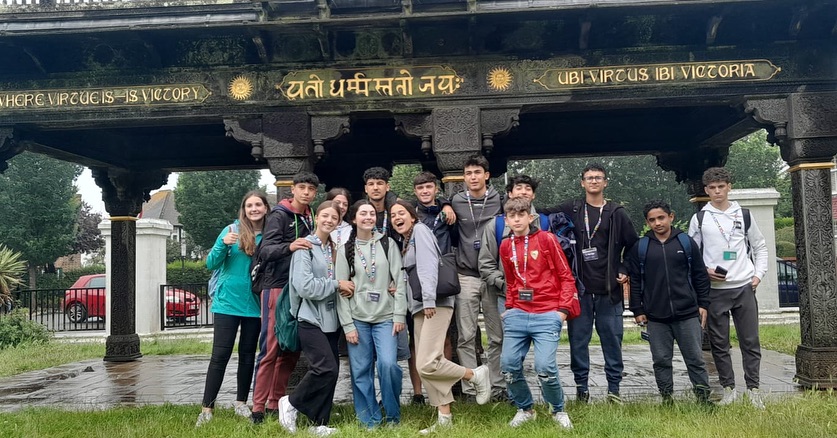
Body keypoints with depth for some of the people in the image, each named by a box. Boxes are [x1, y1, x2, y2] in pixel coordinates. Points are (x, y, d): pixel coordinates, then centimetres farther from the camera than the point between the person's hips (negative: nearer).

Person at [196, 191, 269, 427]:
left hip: (255, 305, 3)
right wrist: (223, 244, -22)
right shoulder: (232, 230, -4)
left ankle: (241, 403, 25)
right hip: (228, 302, -3)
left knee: (248, 355, 12)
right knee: (220, 355, -2)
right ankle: (207, 408, 5)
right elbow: (211, 264, -6)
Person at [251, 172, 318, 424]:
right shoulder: (279, 216, -5)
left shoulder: (309, 219, 15)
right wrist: (289, 246, -35)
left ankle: (276, 403, 19)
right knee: (271, 349, -5)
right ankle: (258, 407, 1)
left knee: (291, 350, 9)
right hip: (278, 288, -7)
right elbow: (264, 251, -19)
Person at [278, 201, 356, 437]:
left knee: (331, 370, 5)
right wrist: (337, 285, -14)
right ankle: (291, 403, 5)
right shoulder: (305, 247, -9)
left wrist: (344, 287, 1)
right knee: (326, 369, -17)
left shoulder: (333, 249, 14)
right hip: (311, 318, -7)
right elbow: (304, 286, -20)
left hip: (330, 318, 7)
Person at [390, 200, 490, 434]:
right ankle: (445, 417, 10)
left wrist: (429, 299, -23)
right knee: (425, 365, 5)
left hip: (435, 303, -9)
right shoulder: (406, 242, 23)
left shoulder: (420, 230, -3)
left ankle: (476, 375, 3)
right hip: (420, 307, 9)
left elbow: (428, 265, -15)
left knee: (426, 364, -16)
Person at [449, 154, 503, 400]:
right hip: (466, 277, 0)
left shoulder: (499, 200, 2)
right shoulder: (456, 202, 3)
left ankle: (497, 385, 18)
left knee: (498, 336, 6)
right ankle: (470, 388, 9)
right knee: (466, 337, 1)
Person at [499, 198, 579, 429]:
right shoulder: (505, 246, 10)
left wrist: (563, 309, -8)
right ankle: (525, 409, 22)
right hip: (517, 315, 4)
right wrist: (509, 307, 11)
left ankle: (558, 411, 13)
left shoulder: (547, 239, -3)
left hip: (547, 315, -4)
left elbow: (566, 277, -1)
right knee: (508, 365, -3)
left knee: (545, 367, -14)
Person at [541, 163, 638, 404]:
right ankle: (581, 387, 16)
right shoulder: (571, 209, 5)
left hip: (609, 289, 0)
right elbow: (544, 215, 9)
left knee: (612, 339, 5)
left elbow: (633, 245, 11)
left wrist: (626, 271, 4)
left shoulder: (616, 213, 6)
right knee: (578, 339, 5)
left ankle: (614, 387, 16)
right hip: (579, 287, 0)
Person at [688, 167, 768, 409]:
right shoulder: (699, 219, 4)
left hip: (744, 287, 1)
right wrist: (705, 271, -9)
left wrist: (759, 274, 3)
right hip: (714, 289, -1)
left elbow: (760, 247, 15)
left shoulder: (744, 215, 8)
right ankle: (729, 389, 15)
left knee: (750, 341, 3)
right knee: (719, 343, 4)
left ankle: (753, 389, 13)